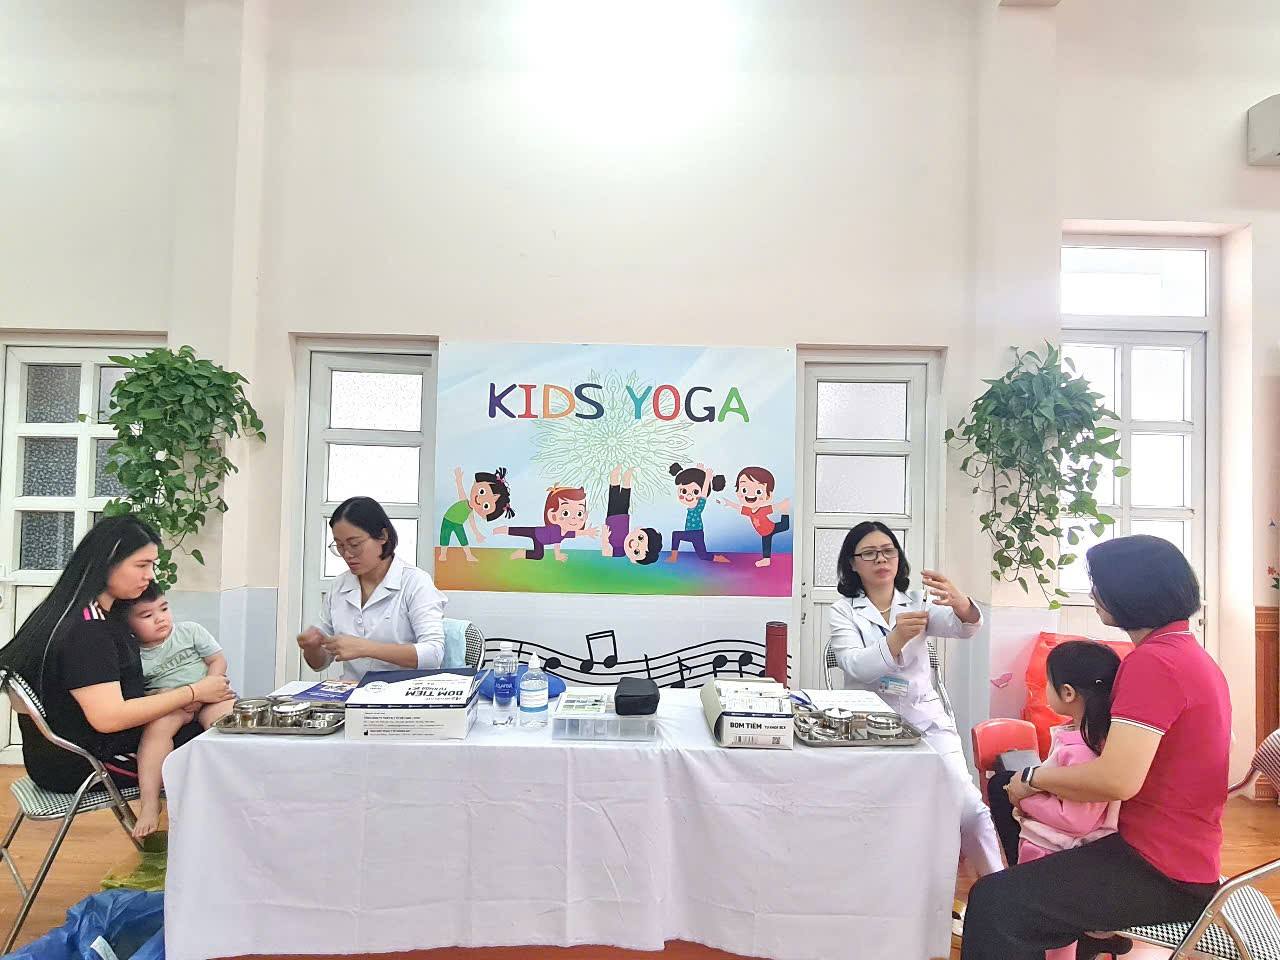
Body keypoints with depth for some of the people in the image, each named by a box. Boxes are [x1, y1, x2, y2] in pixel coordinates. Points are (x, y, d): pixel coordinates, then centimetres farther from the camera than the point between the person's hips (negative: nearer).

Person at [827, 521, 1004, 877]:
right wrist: (895, 641, -33)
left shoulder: (918, 606, 10)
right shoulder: (843, 611, 3)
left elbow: (965, 627, -10)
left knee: (968, 805, -16)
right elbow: (855, 667, -14)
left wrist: (961, 604, -35)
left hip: (926, 719, 2)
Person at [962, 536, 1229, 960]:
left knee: (994, 902, -16)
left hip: (1162, 876, -11)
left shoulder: (1153, 662, -22)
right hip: (1185, 856, 11)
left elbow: (1118, 780, -30)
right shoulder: (1190, 652, 11)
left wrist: (1034, 778, -14)